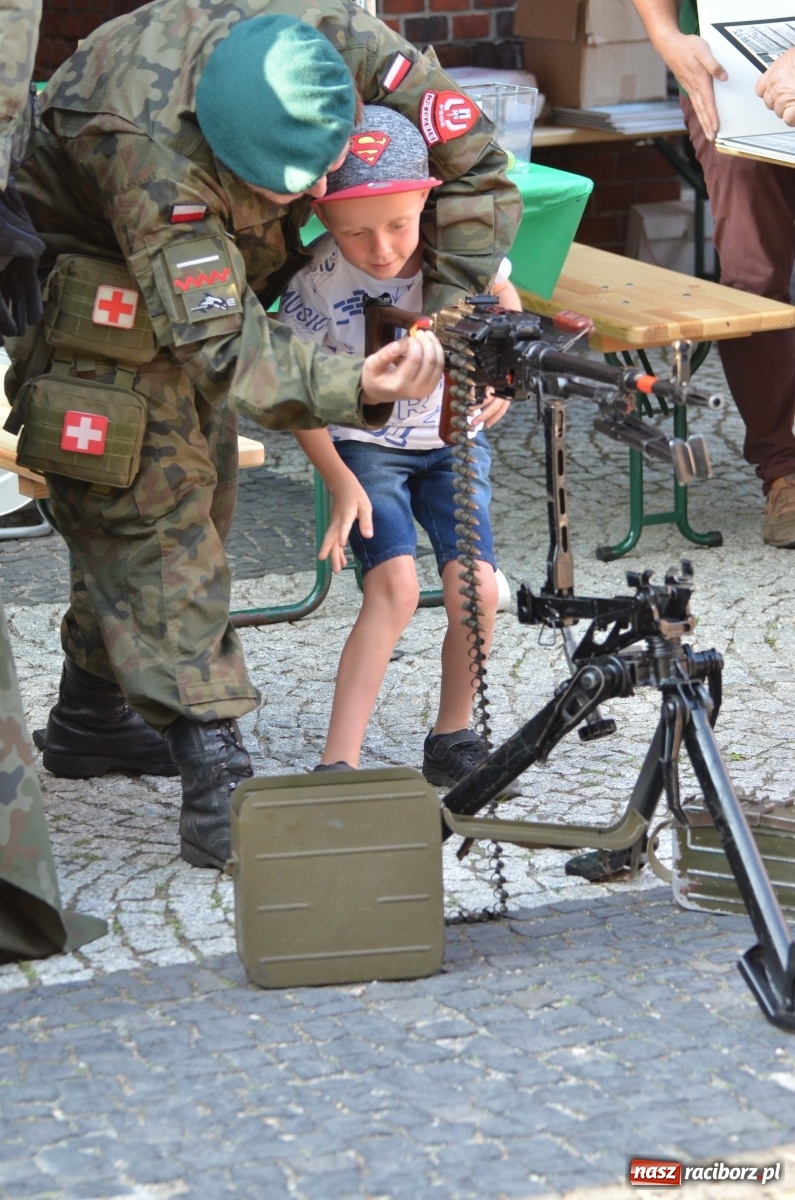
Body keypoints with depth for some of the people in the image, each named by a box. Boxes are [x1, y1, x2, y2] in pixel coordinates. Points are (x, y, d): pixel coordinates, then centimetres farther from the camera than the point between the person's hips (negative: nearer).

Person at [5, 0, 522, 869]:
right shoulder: (148, 150, -45)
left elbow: (471, 158, -17)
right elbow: (224, 347, -45)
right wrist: (356, 388, -57)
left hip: (222, 265, 7)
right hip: (92, 292, -7)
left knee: (198, 494, 13)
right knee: (149, 504, -14)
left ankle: (95, 715, 28)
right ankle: (215, 779, -19)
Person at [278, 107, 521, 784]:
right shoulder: (319, 282, -23)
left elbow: (506, 308, 5)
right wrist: (341, 483, -16)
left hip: (453, 442, 2)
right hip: (366, 447, -2)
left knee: (476, 588, -16)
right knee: (394, 584, -23)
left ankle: (453, 737, 8)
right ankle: (339, 764, -23)